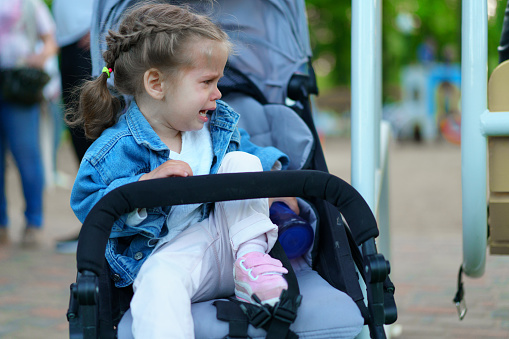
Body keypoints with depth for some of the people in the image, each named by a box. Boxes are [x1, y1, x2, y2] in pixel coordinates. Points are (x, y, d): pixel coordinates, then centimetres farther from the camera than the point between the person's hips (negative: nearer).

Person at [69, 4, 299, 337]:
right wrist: (146, 184, -28)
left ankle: (252, 257, -16)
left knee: (241, 161, -8)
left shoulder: (217, 123, 11)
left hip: (227, 242, 6)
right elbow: (88, 205, -15)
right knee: (160, 282, -40)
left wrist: (275, 176, 2)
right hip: (169, 253, -5)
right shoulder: (118, 149, -10)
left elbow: (257, 154, 26)